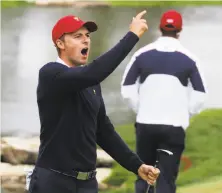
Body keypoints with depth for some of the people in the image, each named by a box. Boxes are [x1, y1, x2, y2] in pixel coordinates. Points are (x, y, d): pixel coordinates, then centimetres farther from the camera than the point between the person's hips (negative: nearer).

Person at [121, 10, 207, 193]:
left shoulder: (142, 54, 0)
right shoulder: (189, 59, -3)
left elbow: (127, 89, 1)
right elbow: (199, 96, -1)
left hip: (145, 124, 1)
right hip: (174, 127, -1)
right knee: (167, 178, 1)